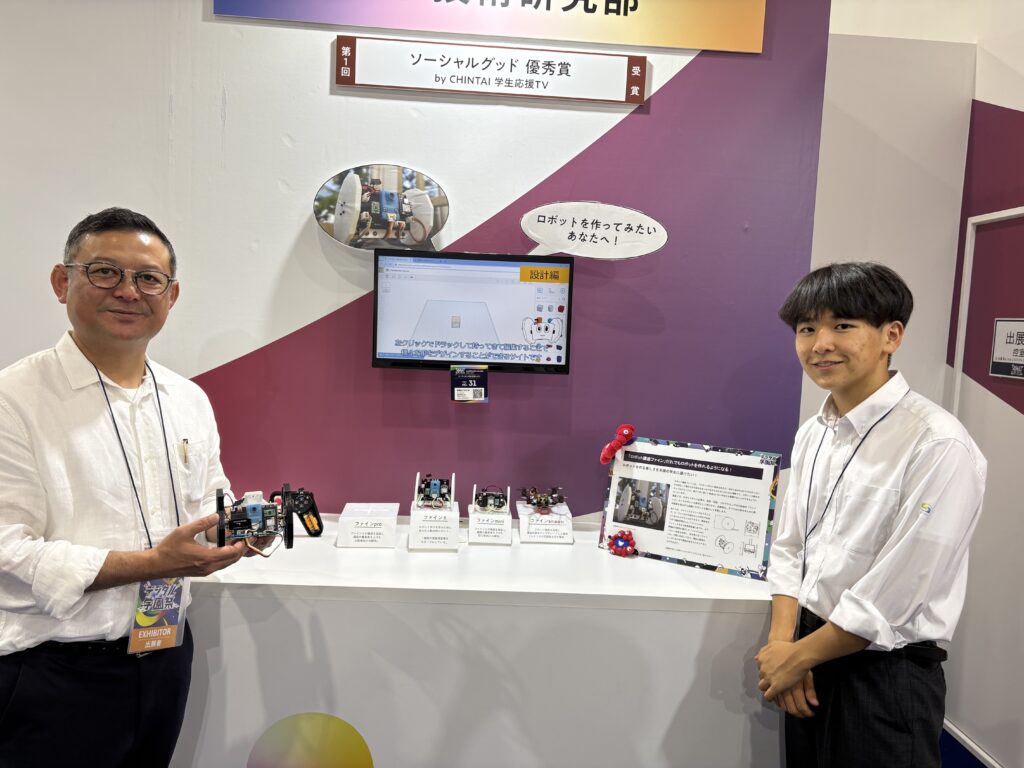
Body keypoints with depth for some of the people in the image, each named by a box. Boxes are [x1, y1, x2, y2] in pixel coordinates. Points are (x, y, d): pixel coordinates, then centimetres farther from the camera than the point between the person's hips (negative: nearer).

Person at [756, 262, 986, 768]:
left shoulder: (939, 447, -21)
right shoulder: (813, 433, 1)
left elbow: (893, 595, -21)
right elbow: (789, 549, 6)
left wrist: (798, 656, -11)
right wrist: (780, 644, -6)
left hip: (885, 677, -6)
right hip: (809, 658, 6)